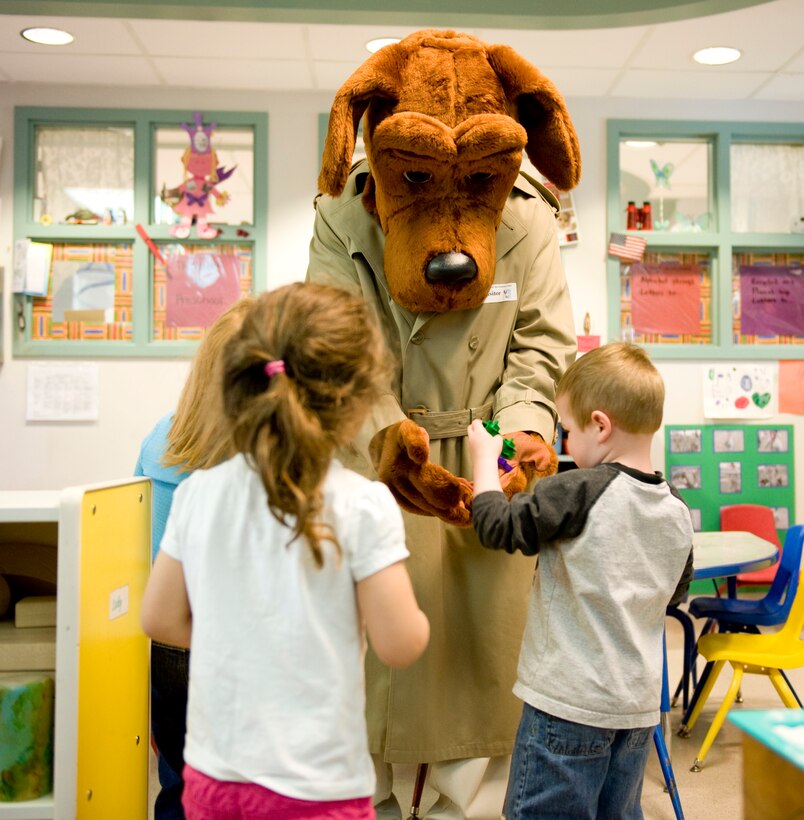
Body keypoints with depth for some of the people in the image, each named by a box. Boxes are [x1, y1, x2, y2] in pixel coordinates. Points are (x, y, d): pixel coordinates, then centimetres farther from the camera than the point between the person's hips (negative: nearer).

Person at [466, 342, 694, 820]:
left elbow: (497, 527, -15)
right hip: (639, 708, 7)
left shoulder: (579, 492, -21)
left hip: (569, 706, -7)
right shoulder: (677, 513, 2)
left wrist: (484, 458, -1)